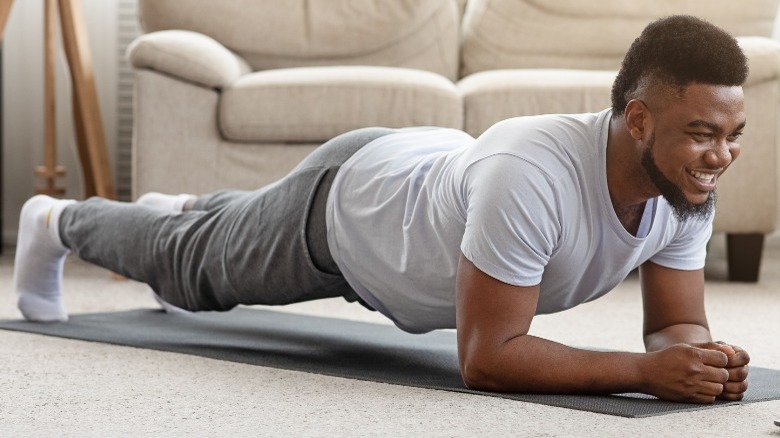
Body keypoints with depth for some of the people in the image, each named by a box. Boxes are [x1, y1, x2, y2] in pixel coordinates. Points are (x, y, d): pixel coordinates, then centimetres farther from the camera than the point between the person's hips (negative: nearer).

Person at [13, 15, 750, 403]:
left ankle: (187, 210, 70)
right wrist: (647, 370, -52)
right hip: (344, 199, -6)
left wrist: (701, 357, -41)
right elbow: (485, 357, -45)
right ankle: (57, 222, 53)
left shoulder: (688, 190, -27)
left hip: (429, 175, 6)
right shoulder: (530, 178, -49)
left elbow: (675, 324, -17)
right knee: (194, 265, 24)